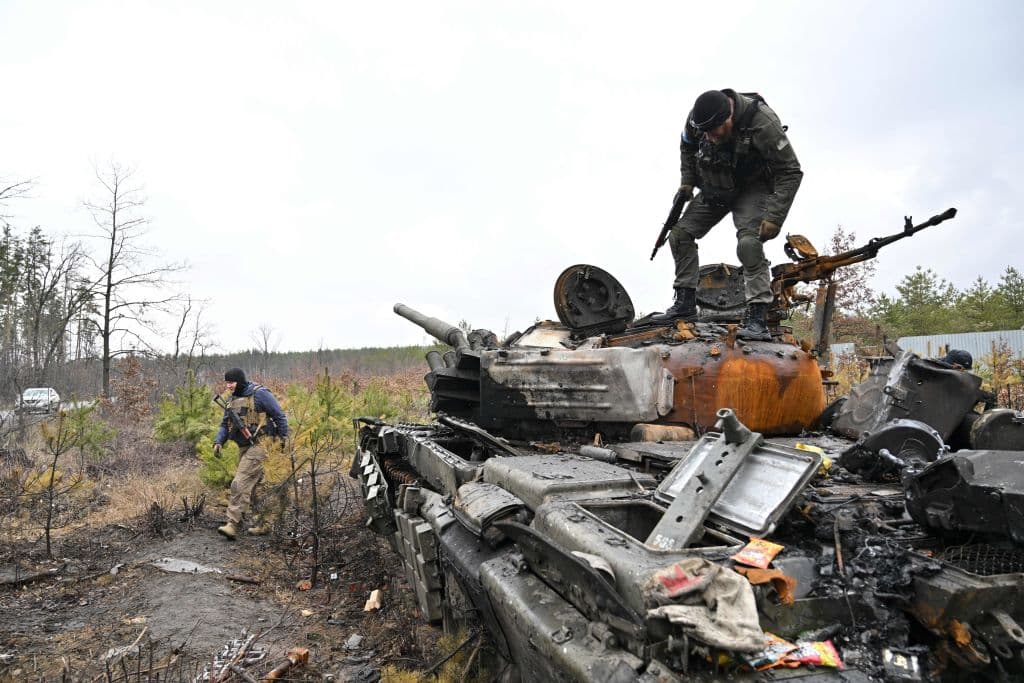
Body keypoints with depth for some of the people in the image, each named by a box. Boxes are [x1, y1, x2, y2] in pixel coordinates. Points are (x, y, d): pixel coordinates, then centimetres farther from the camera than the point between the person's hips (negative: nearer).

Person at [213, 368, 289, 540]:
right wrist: (218, 441, -1)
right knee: (255, 485, 14)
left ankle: (233, 525, -15)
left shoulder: (259, 394, -11)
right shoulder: (232, 400, 12)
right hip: (244, 448, 9)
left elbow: (280, 416, -8)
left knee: (240, 484, -16)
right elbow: (225, 424, 16)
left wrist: (283, 439, -8)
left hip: (258, 446, -9)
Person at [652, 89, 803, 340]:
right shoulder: (698, 117, -17)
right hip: (713, 188, 6)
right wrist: (687, 181, 0)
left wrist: (774, 217, -30)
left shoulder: (762, 123, -32)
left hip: (752, 188, -5)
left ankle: (758, 319, -26)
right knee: (680, 234, -2)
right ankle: (685, 304, 6)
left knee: (749, 243, -27)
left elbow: (791, 173, -25)